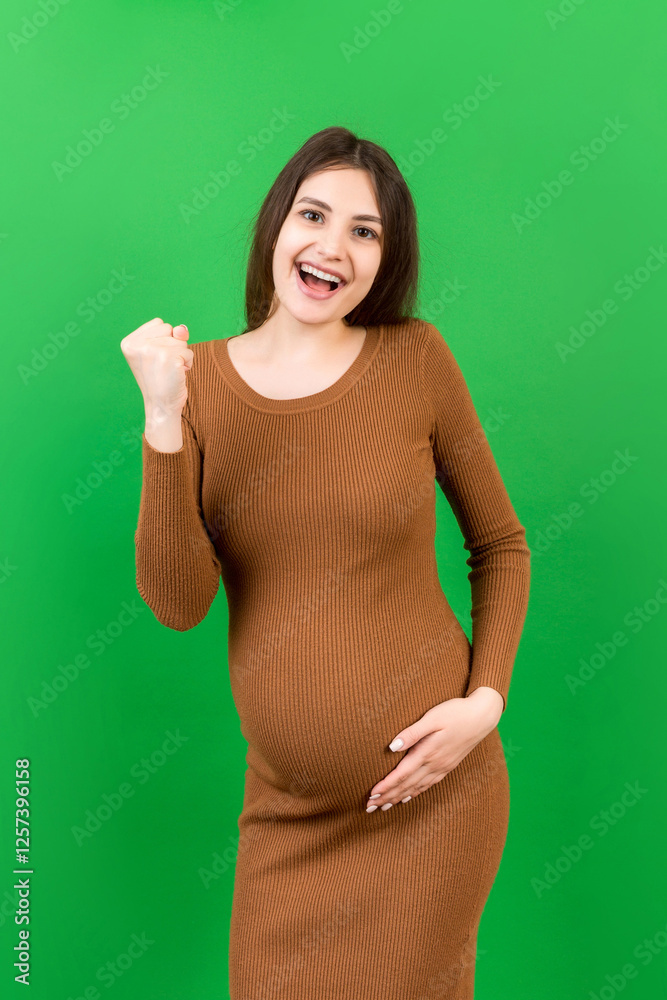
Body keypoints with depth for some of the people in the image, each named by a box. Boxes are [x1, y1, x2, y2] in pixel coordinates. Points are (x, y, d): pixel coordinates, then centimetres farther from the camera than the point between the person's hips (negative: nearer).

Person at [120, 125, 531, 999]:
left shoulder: (415, 356, -9)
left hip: (429, 791, -2)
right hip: (286, 804, 2)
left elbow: (502, 546, 1)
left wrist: (486, 699, -11)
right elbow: (177, 603, -12)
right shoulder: (201, 377, -4)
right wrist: (164, 420, -21)